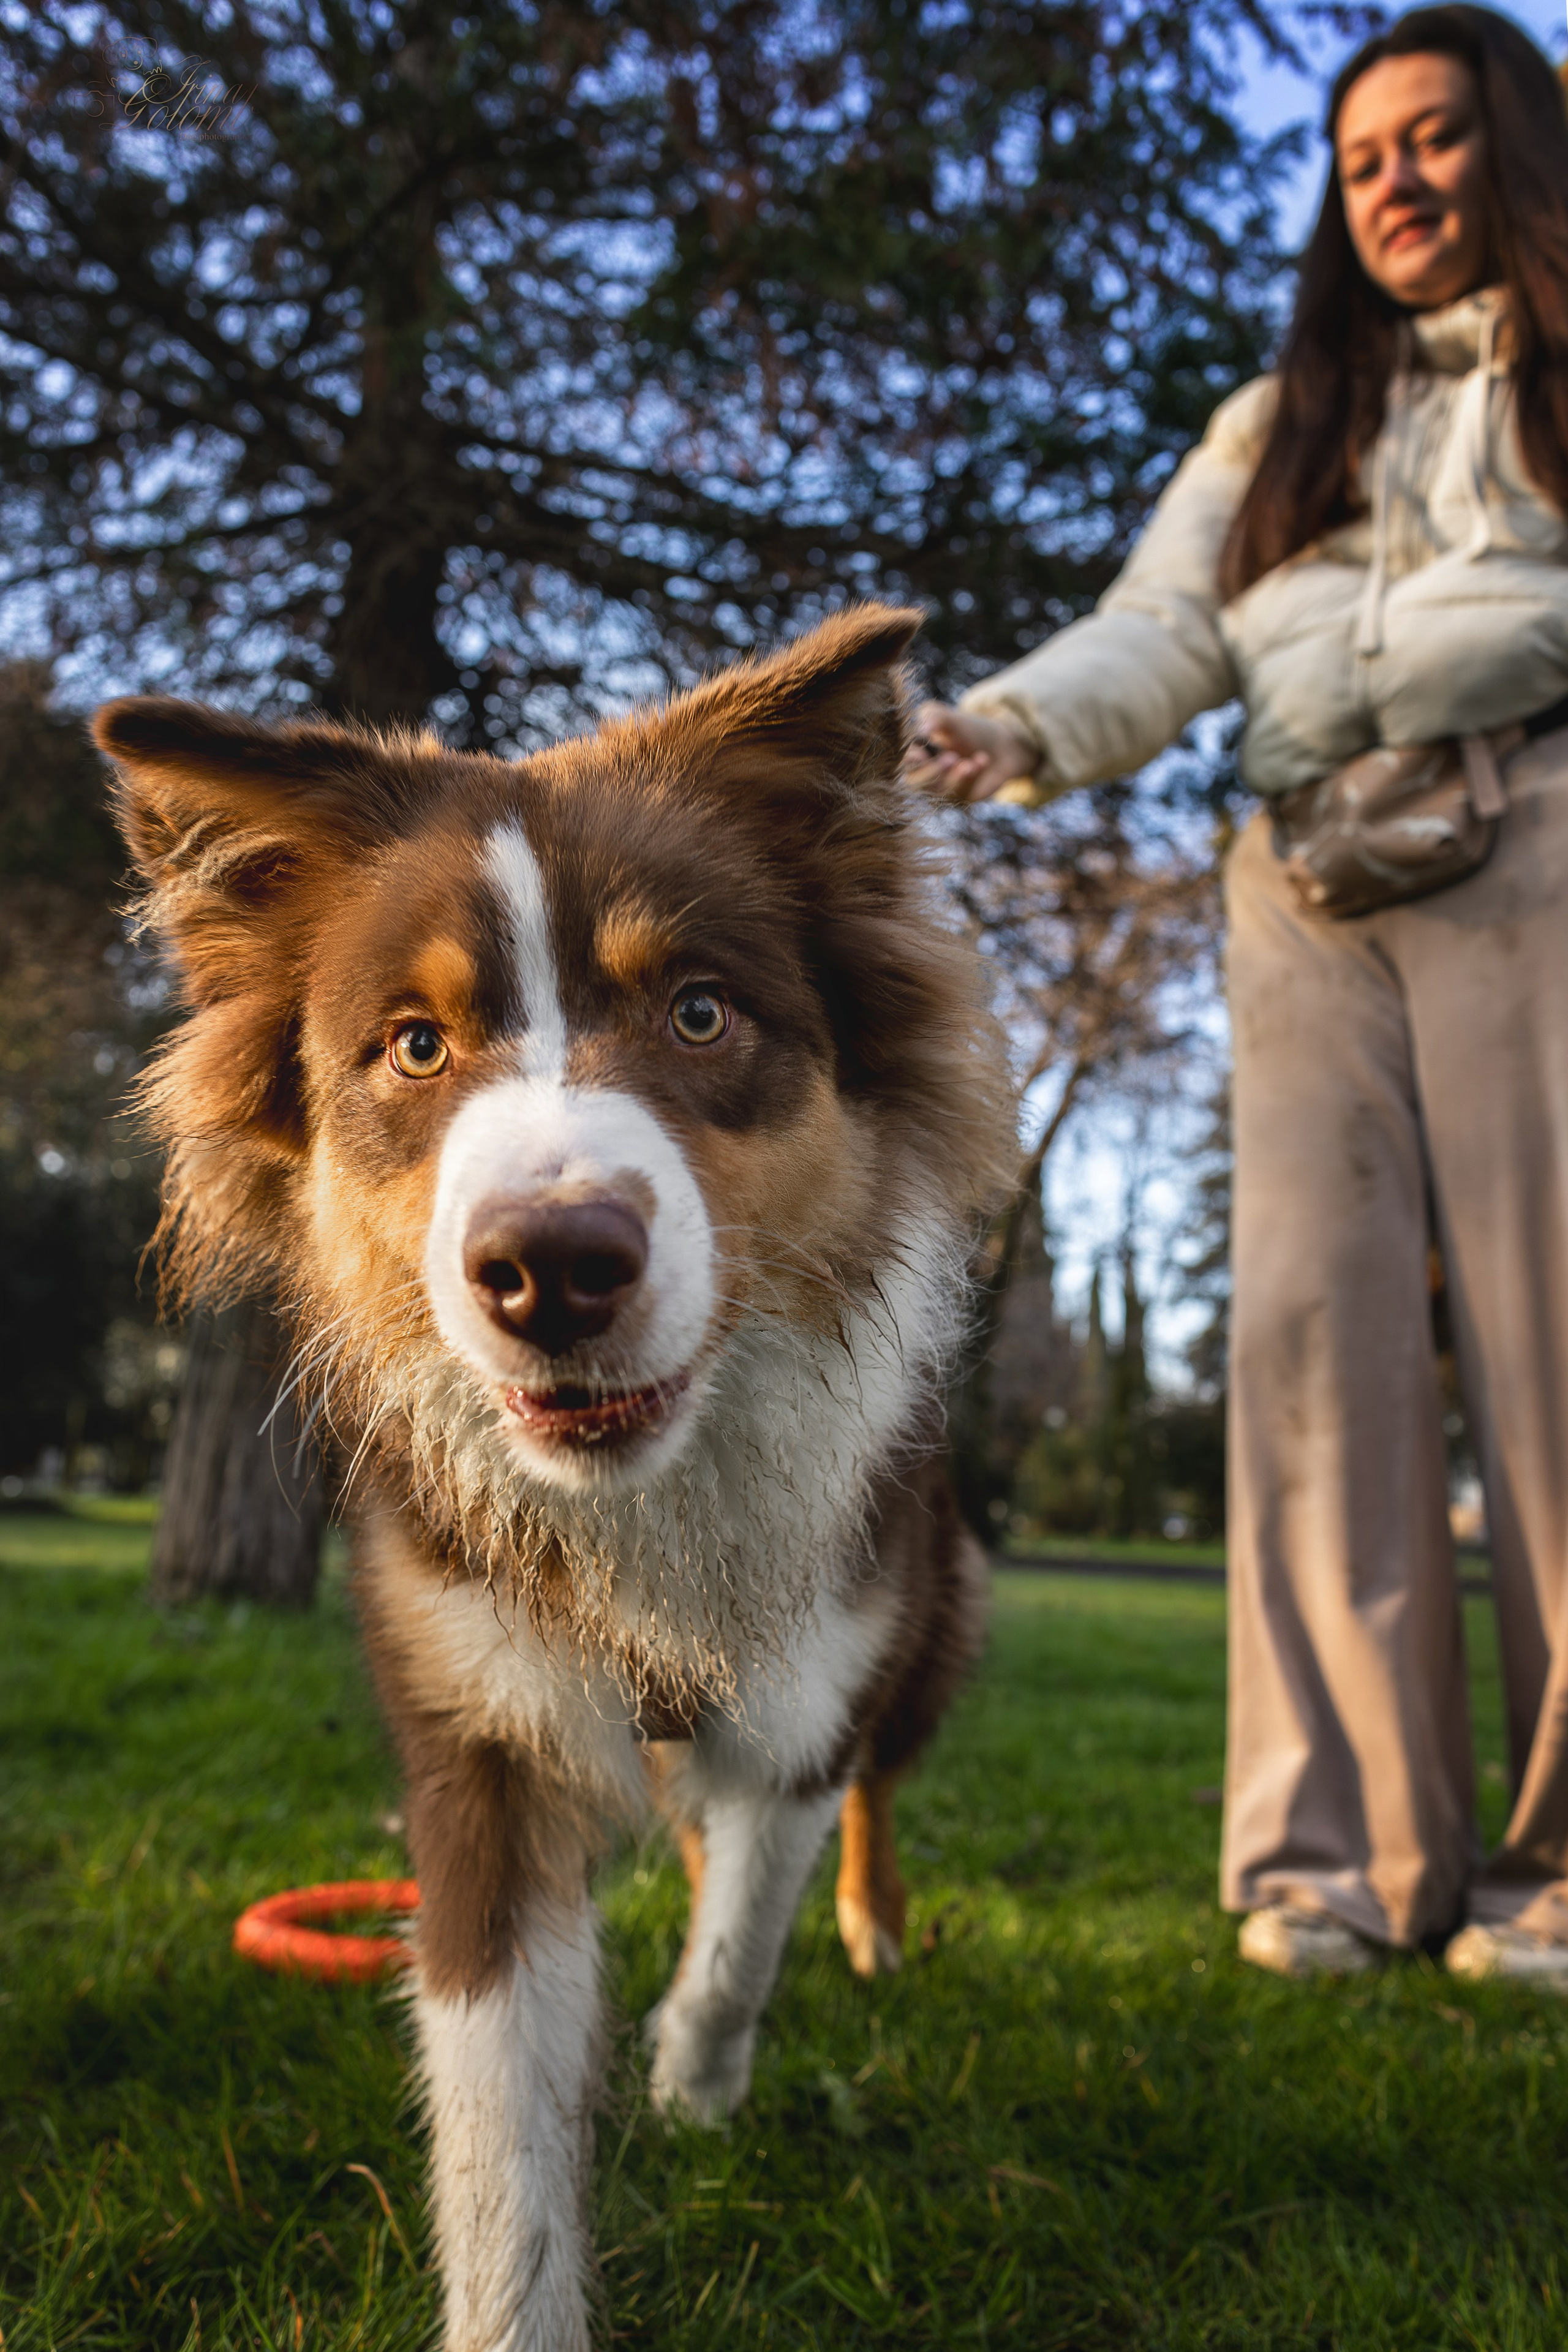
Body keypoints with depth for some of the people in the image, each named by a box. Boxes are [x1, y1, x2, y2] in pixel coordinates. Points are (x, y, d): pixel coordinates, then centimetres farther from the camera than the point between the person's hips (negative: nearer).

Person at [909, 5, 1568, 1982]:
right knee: (1315, 1321, -8)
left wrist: (1349, 667, -5)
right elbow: (1163, 634, 9)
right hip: (1307, 890, 3)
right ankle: (1340, 1851, -6)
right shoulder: (1280, 421, 27)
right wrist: (1013, 727, -9)